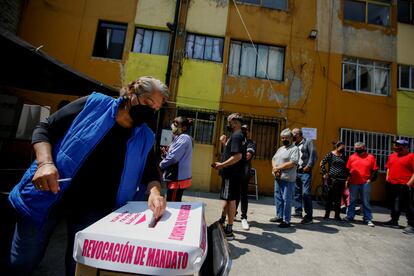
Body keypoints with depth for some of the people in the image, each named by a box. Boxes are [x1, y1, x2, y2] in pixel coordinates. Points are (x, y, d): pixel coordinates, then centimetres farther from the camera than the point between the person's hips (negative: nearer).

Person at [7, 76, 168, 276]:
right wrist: (45, 163, -20)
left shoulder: (144, 138, 0)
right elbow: (45, 128, -4)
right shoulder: (94, 104, -8)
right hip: (47, 196, -1)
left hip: (94, 209, 2)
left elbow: (150, 171, 0)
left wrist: (155, 192, -22)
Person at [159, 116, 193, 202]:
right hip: (176, 178, 10)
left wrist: (161, 165, -5)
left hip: (178, 179, -10)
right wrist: (165, 153, 0)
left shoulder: (184, 138, -16)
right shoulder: (179, 138, 17)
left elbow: (173, 158, -21)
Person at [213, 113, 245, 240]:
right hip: (230, 173, 10)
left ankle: (229, 231, 9)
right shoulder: (236, 135, 15)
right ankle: (222, 221, 40)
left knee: (231, 199, -2)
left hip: (232, 174, -10)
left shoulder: (236, 136, -17)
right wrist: (225, 142, 10)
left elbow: (238, 156, -27)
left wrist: (222, 165, -21)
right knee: (227, 198, 22)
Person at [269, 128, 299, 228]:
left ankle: (286, 220, 8)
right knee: (278, 197, 15)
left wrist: (278, 167, -13)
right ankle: (279, 216, 28)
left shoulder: (295, 149, -7)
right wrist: (275, 168, -6)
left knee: (286, 199, -2)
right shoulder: (280, 148, 18)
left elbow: (292, 163, -17)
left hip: (288, 179, -8)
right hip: (278, 178, 8)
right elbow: (273, 159, 14)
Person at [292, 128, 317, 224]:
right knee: (297, 193, 11)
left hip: (305, 172, -6)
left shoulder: (308, 142, -1)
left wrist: (308, 166, -14)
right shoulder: (294, 145, 14)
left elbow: (313, 155, -9)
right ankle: (298, 212, 24)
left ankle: (309, 216, 1)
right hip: (296, 172, 6)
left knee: (306, 194, -8)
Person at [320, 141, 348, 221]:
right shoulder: (331, 154, -2)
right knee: (330, 196, 2)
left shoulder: (343, 156, 12)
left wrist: (346, 176, 9)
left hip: (341, 179, 4)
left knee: (339, 198, 8)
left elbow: (346, 167, 19)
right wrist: (325, 173, -7)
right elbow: (322, 163, -5)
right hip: (332, 178, -4)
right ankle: (327, 214, 14)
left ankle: (337, 215, 18)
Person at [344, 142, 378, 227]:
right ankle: (349, 216, 19)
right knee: (352, 201, 10)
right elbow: (347, 170, 8)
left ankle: (368, 219, 16)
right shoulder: (352, 157, 6)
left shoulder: (371, 157, 4)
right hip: (353, 183, 1)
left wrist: (370, 179, -5)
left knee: (366, 202, 6)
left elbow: (375, 170, 4)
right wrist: (347, 180, 4)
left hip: (365, 183, -1)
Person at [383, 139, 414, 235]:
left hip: (403, 186, -7)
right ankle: (394, 221, 28)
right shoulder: (392, 156, 14)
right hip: (392, 185, 7)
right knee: (394, 205, 16)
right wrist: (387, 180, 13)